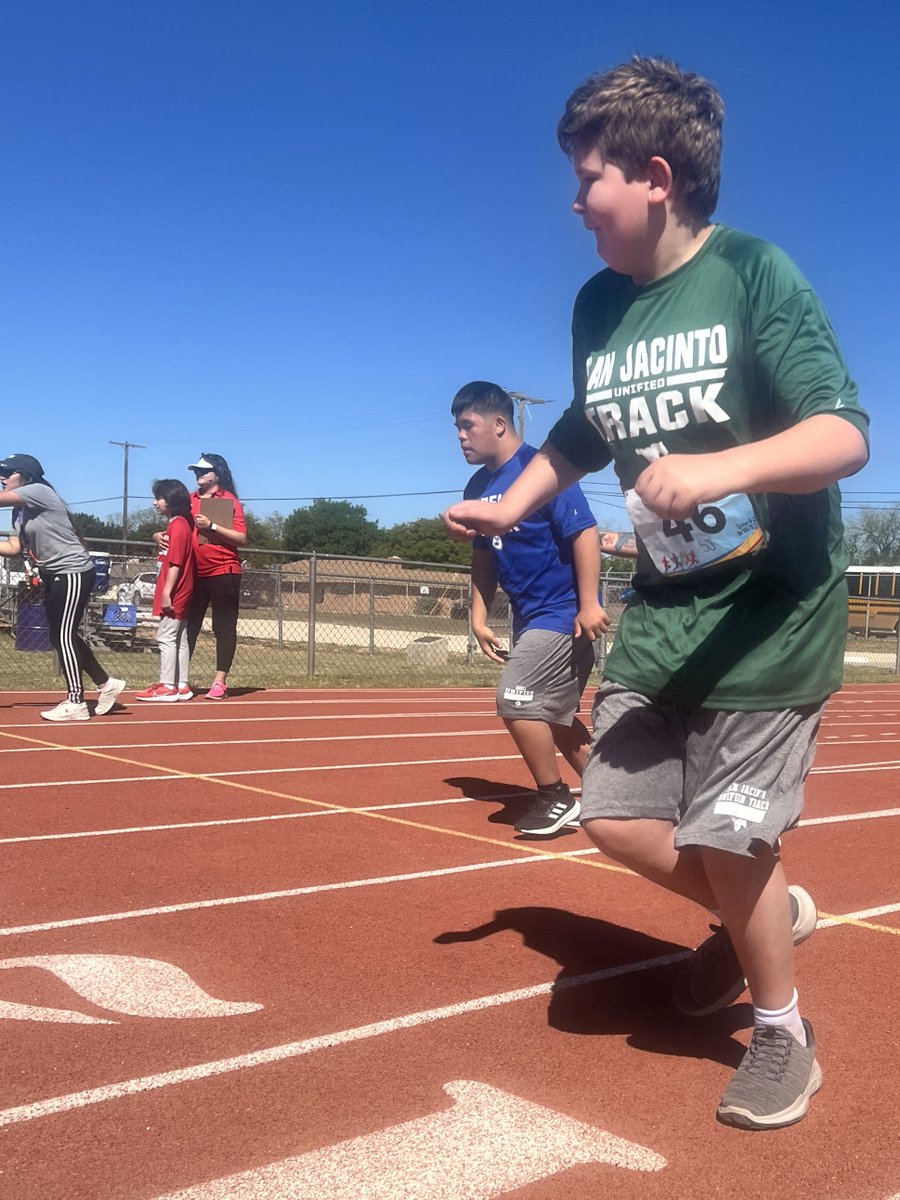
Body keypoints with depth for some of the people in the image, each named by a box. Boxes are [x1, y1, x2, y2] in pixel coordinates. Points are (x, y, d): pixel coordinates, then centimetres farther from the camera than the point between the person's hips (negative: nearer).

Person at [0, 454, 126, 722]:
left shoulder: (39, 491, -13)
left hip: (74, 573, -10)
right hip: (53, 576, 10)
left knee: (64, 636, -10)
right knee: (59, 637, 12)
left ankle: (76, 703, -6)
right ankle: (107, 684, 22)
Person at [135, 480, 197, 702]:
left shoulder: (177, 526, -15)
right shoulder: (180, 524, 16)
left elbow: (175, 564, -21)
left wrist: (166, 593, -22)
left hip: (174, 594, -10)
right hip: (180, 594, 10)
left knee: (166, 638, -7)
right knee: (179, 638, 11)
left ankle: (167, 687, -5)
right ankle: (181, 686, 16)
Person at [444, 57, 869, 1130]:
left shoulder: (752, 273, -13)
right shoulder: (598, 305, 6)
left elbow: (845, 435, -21)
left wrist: (724, 467, -38)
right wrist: (509, 506, 11)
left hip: (771, 611, -6)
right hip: (661, 610, 6)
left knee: (723, 838, -2)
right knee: (616, 817, 4)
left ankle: (783, 1038, 25)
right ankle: (767, 911, 33)